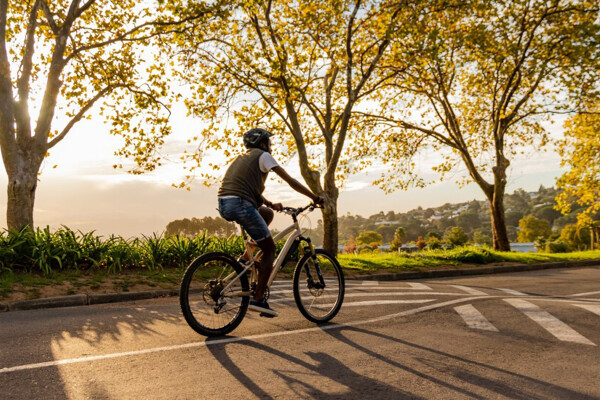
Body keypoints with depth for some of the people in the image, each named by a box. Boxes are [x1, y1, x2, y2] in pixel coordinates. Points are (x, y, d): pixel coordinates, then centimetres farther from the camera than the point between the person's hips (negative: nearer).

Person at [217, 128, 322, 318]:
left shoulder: (243, 157, 30)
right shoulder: (263, 156, 7)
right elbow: (291, 181, 5)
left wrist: (271, 204, 30)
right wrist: (315, 198, 14)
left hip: (224, 206, 8)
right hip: (239, 204, -8)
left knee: (267, 213, 29)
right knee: (270, 249, 3)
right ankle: (258, 299, 0)